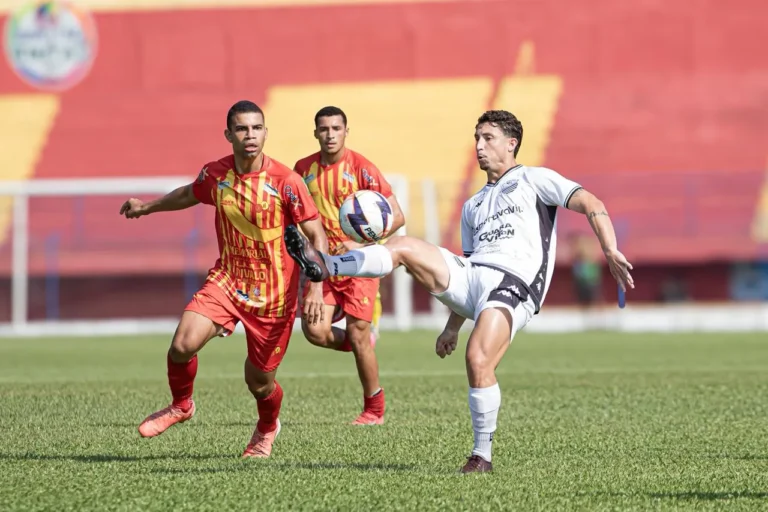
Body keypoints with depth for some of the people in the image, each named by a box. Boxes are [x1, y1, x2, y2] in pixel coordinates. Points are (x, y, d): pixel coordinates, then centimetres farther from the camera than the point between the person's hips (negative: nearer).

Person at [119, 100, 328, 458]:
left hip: (273, 293, -3)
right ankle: (181, 406, 13)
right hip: (226, 279, 3)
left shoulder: (285, 182, -17)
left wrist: (316, 290, -24)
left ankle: (267, 429, 42)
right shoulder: (215, 174, -4)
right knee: (182, 345, -19)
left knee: (258, 381, 5)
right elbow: (189, 194, 21)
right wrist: (147, 207, 32)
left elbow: (317, 235, -14)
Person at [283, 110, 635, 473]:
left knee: (478, 361, -27)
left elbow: (591, 204, -1)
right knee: (403, 246, -12)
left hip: (514, 283, -6)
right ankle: (324, 266, -21)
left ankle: (482, 456, -15)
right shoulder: (472, 207, 31)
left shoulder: (533, 180, 11)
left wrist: (610, 251, -17)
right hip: (470, 276, 7)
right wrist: (452, 328, 26)